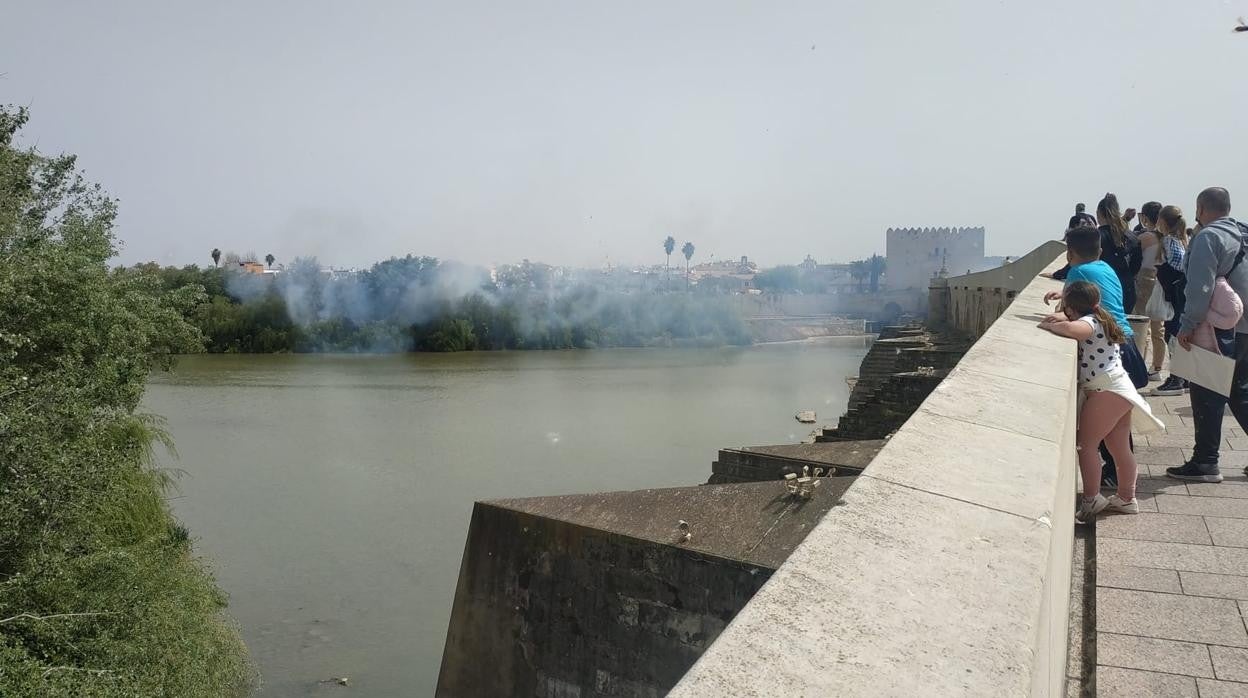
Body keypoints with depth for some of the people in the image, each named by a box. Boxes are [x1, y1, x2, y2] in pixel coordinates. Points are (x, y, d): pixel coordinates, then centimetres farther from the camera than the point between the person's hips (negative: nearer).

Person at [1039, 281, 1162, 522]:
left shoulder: (1090, 322, -13)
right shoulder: (1099, 319, 16)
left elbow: (1069, 328, -34)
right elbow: (1070, 320, 29)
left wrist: (1047, 325, -15)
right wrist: (1058, 318, 6)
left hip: (1108, 390, -10)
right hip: (1119, 389, 10)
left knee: (1086, 443, -7)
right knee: (1120, 448, 16)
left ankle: (1091, 499, -6)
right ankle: (1126, 499, 24)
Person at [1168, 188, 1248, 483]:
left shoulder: (1208, 237, -13)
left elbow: (1200, 287, -21)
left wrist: (1187, 325, -18)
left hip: (1223, 330, -9)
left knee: (1207, 395, -2)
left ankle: (1205, 463, 2)